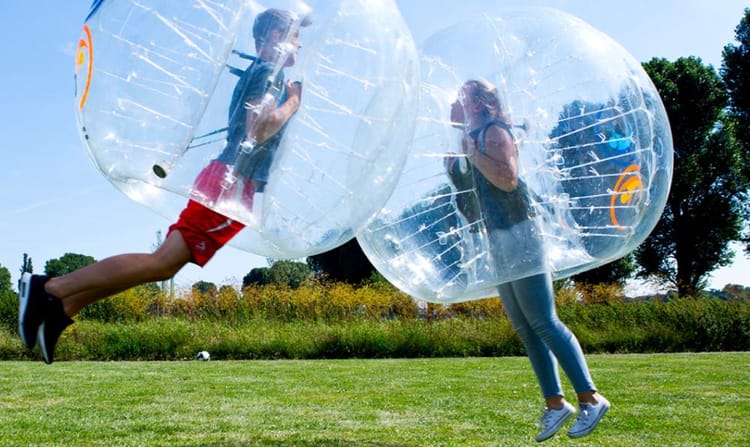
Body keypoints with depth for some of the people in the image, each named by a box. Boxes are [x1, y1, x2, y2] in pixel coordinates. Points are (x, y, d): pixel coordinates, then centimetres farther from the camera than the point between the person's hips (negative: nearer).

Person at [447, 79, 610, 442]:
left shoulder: (494, 131, -8)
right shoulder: (475, 137, 19)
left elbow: (508, 178, -21)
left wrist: (473, 152, -16)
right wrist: (456, 136, 17)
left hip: (517, 235, -10)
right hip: (499, 241, 10)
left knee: (543, 322, -12)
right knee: (526, 329, 6)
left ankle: (590, 398, -8)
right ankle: (554, 404, 9)